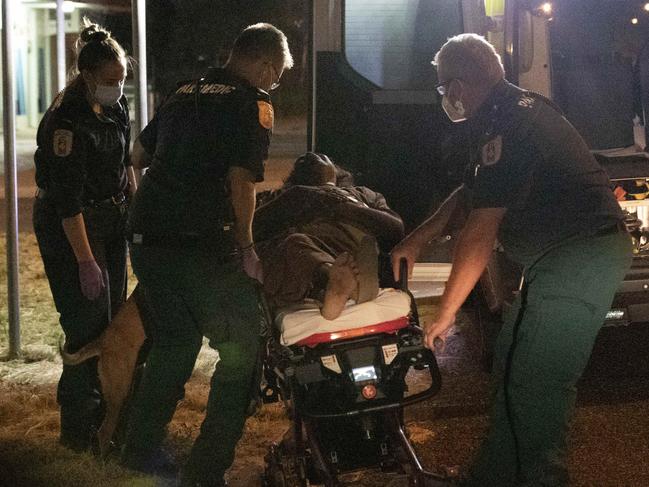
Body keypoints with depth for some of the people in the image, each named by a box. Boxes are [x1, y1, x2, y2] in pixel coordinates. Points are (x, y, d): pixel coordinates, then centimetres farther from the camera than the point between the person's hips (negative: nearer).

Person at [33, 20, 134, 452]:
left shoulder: (117, 107, 0)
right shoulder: (66, 122, -24)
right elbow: (68, 201, -25)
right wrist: (86, 262, -25)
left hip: (111, 215, 8)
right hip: (69, 225, -8)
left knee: (114, 316, 11)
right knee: (89, 323, -9)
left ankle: (104, 410, 24)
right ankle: (78, 429, 3)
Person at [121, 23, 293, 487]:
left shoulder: (184, 93, 17)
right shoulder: (253, 104, -5)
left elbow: (139, 154, 27)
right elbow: (241, 181, -14)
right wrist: (246, 248, -4)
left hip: (146, 237, 8)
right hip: (201, 247, -8)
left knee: (175, 342, 23)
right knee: (242, 349, 2)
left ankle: (141, 448, 31)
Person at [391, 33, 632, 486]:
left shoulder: (504, 126, -19)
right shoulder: (521, 107, 14)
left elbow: (480, 232, -20)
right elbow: (473, 190, 24)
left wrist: (445, 314, -13)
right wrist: (417, 239, 23)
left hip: (577, 258, -11)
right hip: (581, 249, 11)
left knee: (535, 384, -10)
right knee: (512, 366, 15)